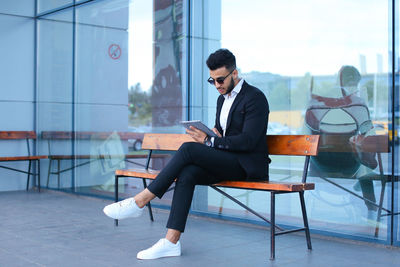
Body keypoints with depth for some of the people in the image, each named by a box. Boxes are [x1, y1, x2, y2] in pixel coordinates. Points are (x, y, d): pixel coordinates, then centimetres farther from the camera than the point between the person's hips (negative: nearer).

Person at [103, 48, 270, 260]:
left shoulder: (255, 98, -9)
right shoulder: (222, 99, 19)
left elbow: (248, 141, -18)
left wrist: (209, 140, -19)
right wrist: (211, 133, -1)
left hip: (247, 166, -8)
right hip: (226, 163, 8)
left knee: (188, 148, -26)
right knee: (187, 173, -22)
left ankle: (140, 201, -21)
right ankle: (171, 241, -25)